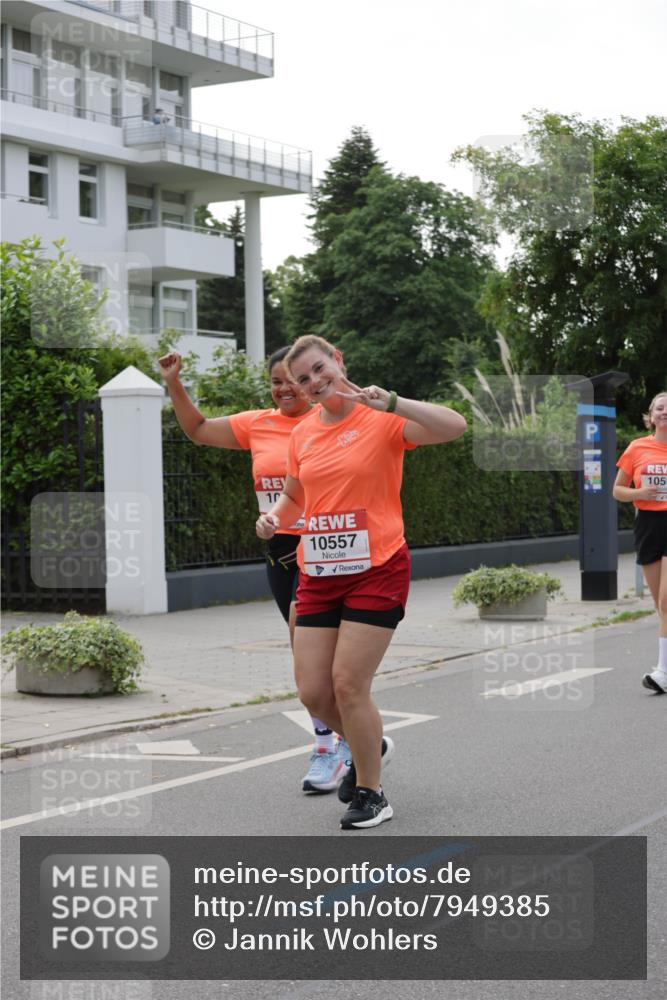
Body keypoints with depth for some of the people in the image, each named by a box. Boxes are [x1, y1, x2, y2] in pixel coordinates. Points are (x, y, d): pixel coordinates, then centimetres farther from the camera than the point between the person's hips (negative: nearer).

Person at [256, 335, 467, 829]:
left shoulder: (382, 420, -8)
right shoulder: (303, 434, 9)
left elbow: (454, 426, -23)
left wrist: (390, 401, -31)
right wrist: (275, 518, 3)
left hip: (376, 571, -6)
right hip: (318, 575, 6)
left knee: (349, 685, -9)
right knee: (313, 692, 3)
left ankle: (370, 794, 11)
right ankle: (370, 745, 34)